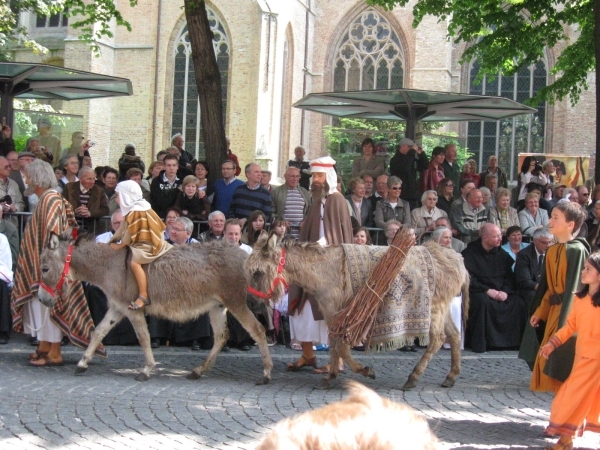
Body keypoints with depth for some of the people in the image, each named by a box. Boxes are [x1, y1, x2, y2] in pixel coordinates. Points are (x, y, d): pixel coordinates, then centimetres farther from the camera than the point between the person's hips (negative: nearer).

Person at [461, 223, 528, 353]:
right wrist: (487, 291, -21)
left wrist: (505, 292, -9)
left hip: (500, 293, 5)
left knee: (519, 303, -19)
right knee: (482, 301, -38)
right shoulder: (469, 253, -3)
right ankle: (479, 343, -30)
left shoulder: (501, 255, 14)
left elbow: (509, 278, 11)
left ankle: (512, 341, -8)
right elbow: (468, 279, -12)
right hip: (478, 292, -5)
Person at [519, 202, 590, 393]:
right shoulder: (552, 251, 10)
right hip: (553, 309, 8)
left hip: (569, 311, -8)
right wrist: (539, 312, 15)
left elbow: (574, 287, -17)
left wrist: (564, 320, -20)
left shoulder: (577, 250, -14)